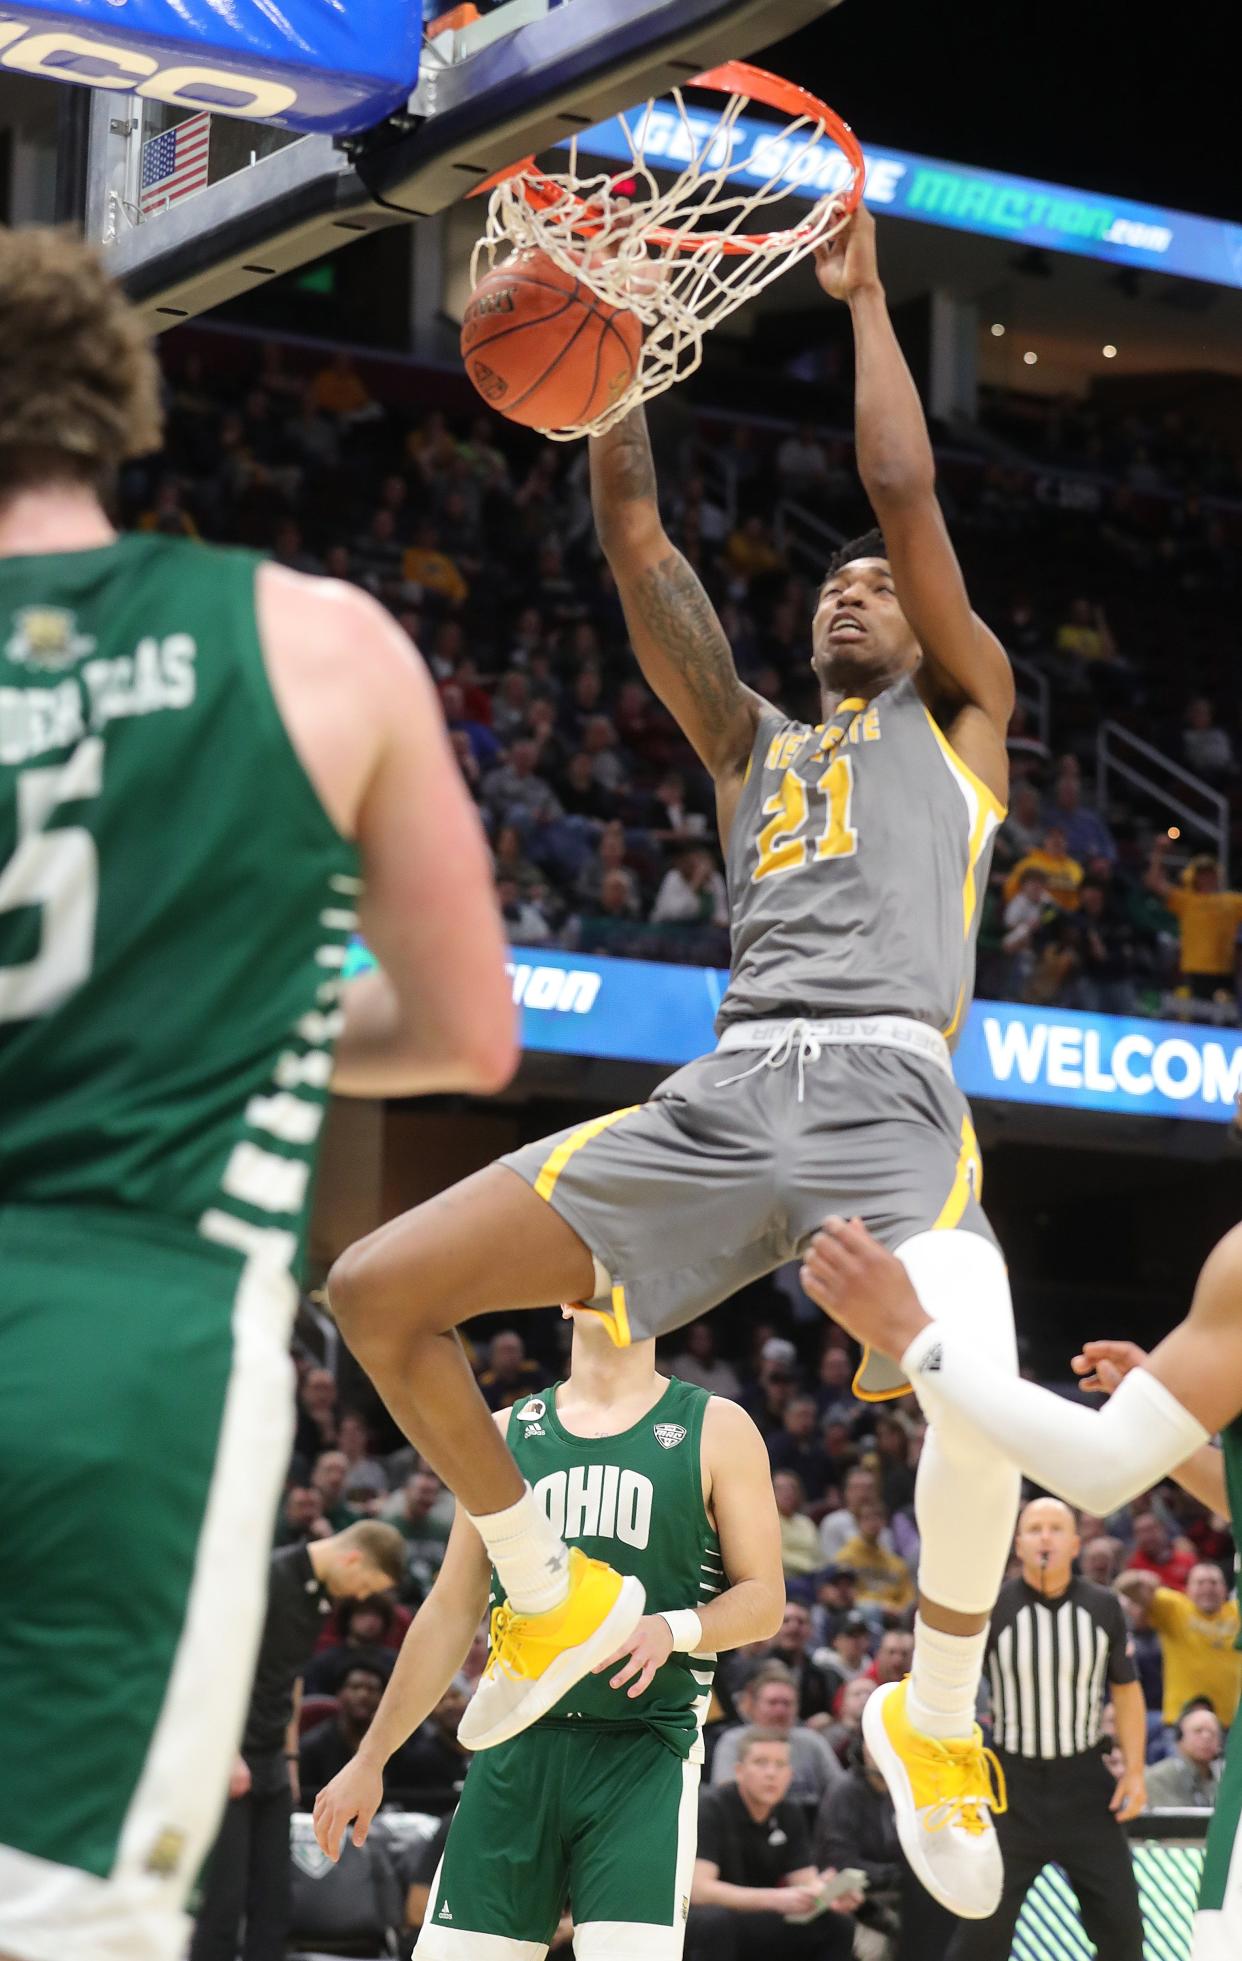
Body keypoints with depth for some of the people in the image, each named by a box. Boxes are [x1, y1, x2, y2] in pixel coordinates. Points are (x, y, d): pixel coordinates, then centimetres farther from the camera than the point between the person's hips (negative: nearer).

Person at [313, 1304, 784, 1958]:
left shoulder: (715, 1431, 4)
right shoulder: (506, 1433, 13)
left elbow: (763, 1598, 3)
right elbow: (450, 1611, 16)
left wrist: (673, 1629, -18)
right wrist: (370, 1758, 14)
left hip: (644, 1755, -3)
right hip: (515, 1749, 3)